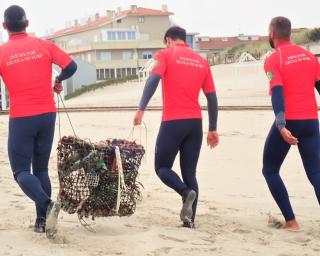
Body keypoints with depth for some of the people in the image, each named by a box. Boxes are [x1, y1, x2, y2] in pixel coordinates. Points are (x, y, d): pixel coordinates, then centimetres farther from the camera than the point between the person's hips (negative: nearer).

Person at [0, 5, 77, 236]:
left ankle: (47, 204, -21)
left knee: (21, 171, 4)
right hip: (47, 115, 3)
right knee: (41, 168, 15)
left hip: (20, 119, -3)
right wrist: (59, 81, 18)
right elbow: (71, 66, -1)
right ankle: (42, 220, 9)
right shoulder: (44, 45, 2)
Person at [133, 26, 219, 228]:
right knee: (190, 172, 10)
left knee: (162, 167, 8)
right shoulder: (201, 61, 15)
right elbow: (212, 98, 14)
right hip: (196, 122, 4)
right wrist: (213, 129, 19)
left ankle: (186, 193, -20)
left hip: (173, 122, -4)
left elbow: (153, 79, -16)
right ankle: (189, 220, 0)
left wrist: (141, 109, -21)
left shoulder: (165, 54, 3)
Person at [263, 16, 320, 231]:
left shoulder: (273, 60, -5)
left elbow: (278, 94, -17)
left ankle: (291, 221, 7)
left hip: (288, 122, -4)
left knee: (270, 170, 13)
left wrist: (281, 126, -26)